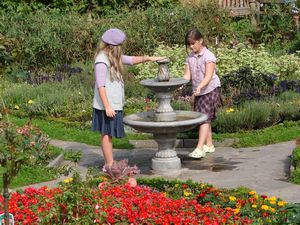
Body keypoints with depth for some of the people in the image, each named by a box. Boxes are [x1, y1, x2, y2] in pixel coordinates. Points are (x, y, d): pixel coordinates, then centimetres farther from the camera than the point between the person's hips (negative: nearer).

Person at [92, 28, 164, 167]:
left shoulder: (114, 56, 11)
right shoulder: (102, 60, -18)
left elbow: (131, 60, 21)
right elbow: (100, 85, -20)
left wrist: (148, 58, 7)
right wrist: (107, 106, -21)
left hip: (114, 103, 9)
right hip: (107, 105, -9)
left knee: (108, 133, 14)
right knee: (106, 133, -1)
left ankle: (110, 164, 21)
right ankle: (109, 165, 6)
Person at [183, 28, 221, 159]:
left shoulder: (209, 56, -14)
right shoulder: (190, 57, 5)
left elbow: (208, 76, -23)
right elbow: (187, 75, -1)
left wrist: (199, 87, -39)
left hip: (210, 89, -7)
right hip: (198, 91, 7)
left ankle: (199, 148, -22)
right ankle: (209, 145, 25)